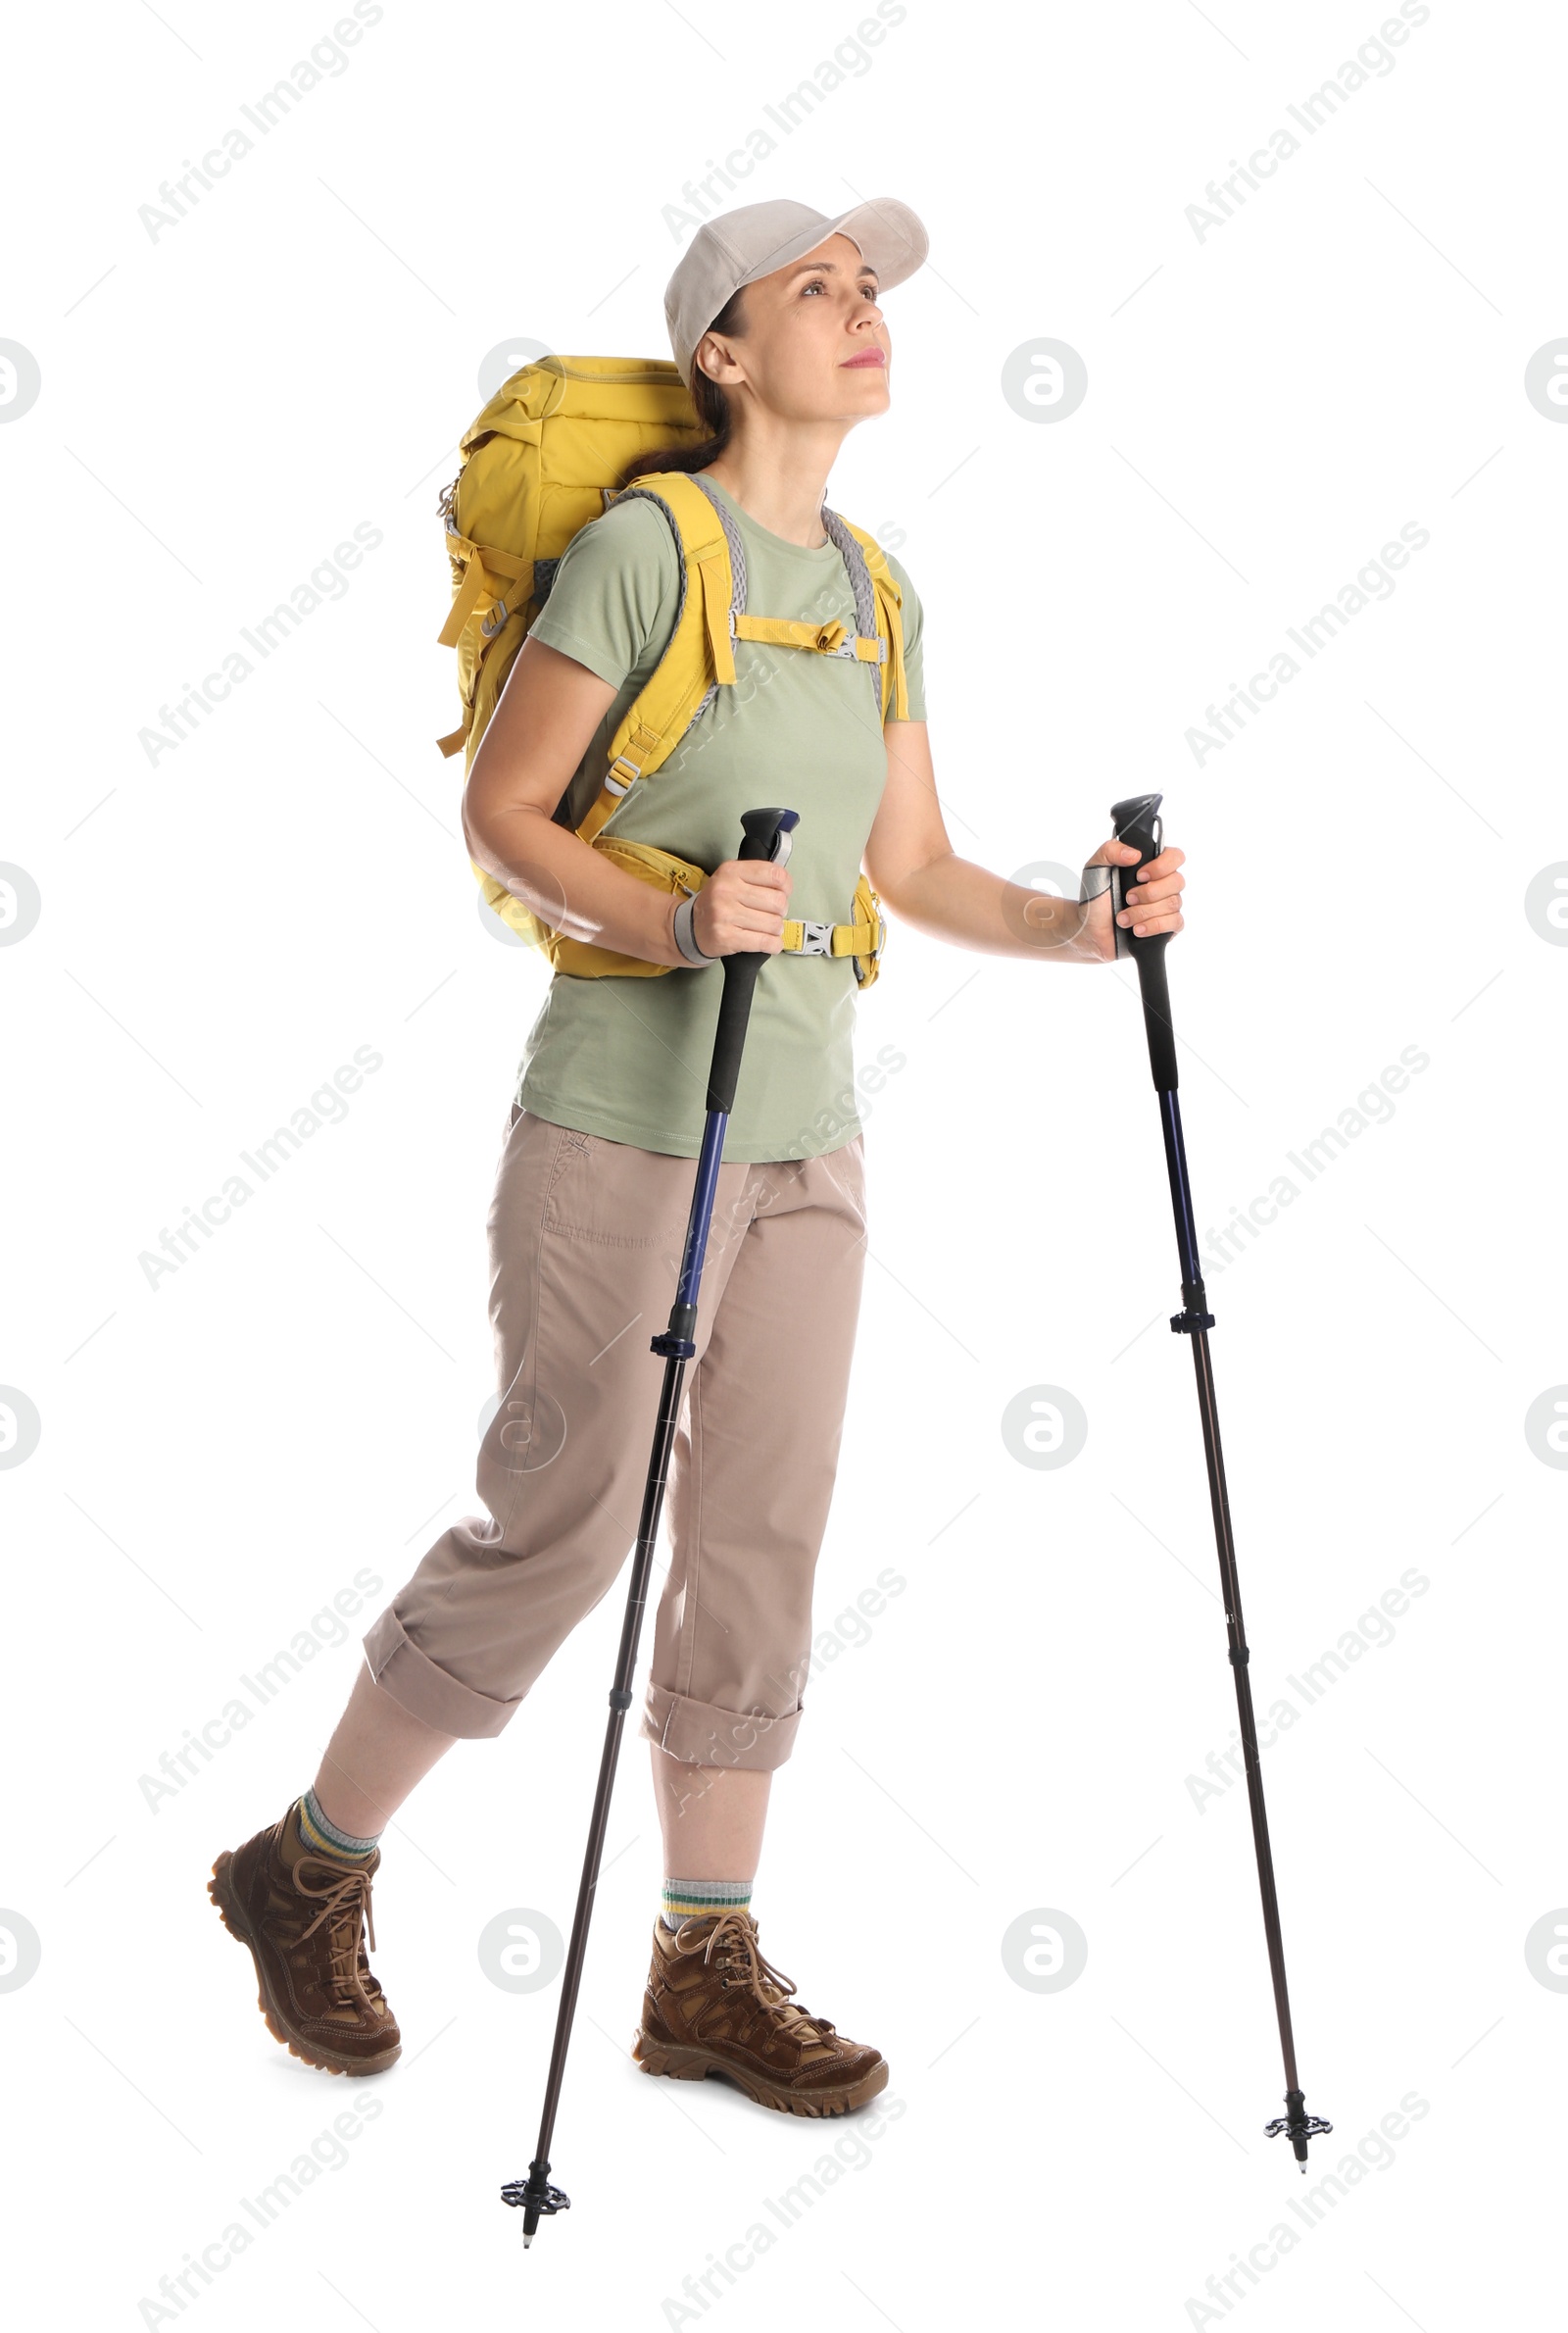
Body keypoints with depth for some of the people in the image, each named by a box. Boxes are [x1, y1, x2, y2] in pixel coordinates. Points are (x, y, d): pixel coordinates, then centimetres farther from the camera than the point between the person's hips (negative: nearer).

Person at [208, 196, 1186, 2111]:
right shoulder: (640, 541, -9)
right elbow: (499, 815, -9)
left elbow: (913, 872, 13)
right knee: (559, 1529, -1)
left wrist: (1073, 928, -4)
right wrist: (671, 919, -24)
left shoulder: (874, 593, 13)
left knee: (762, 1544, 7)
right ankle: (306, 1871, 22)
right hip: (622, 1121, -7)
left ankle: (706, 1972, 20)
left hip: (802, 1128, 7)